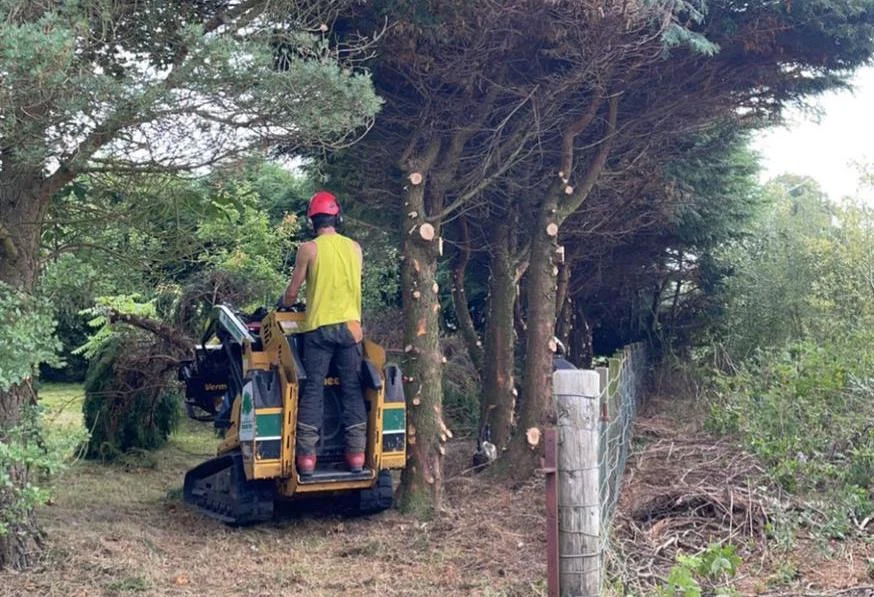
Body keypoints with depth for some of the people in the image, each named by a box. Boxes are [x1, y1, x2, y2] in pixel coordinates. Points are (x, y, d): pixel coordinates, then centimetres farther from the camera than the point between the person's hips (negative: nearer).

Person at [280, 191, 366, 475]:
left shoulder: (308, 249, -5)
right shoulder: (355, 248, 7)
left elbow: (291, 293, 0)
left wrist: (283, 303, 22)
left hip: (319, 327, -3)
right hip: (350, 325, 3)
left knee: (312, 390, 1)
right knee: (352, 389, 7)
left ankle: (306, 455, -2)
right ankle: (356, 452, 6)